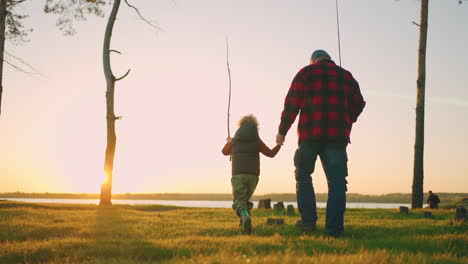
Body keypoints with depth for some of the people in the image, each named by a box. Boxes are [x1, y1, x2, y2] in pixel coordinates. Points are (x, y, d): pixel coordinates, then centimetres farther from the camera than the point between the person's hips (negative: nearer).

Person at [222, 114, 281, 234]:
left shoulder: (234, 140, 8)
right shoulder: (257, 141, 4)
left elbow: (225, 152, 27)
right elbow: (271, 153, 9)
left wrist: (228, 142, 46)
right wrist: (279, 144, 23)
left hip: (238, 175, -1)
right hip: (253, 176, 1)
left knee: (239, 202, -5)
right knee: (245, 198, 25)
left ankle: (245, 217, -36)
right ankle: (243, 223, 15)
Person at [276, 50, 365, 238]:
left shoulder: (306, 73, 8)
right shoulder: (346, 76, 18)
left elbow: (292, 103, 0)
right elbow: (358, 104, 15)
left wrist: (282, 131, 5)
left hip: (310, 134, -2)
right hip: (338, 136, 2)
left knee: (303, 176, 14)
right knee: (336, 181, 1)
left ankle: (308, 220, 7)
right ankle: (334, 229, -6)